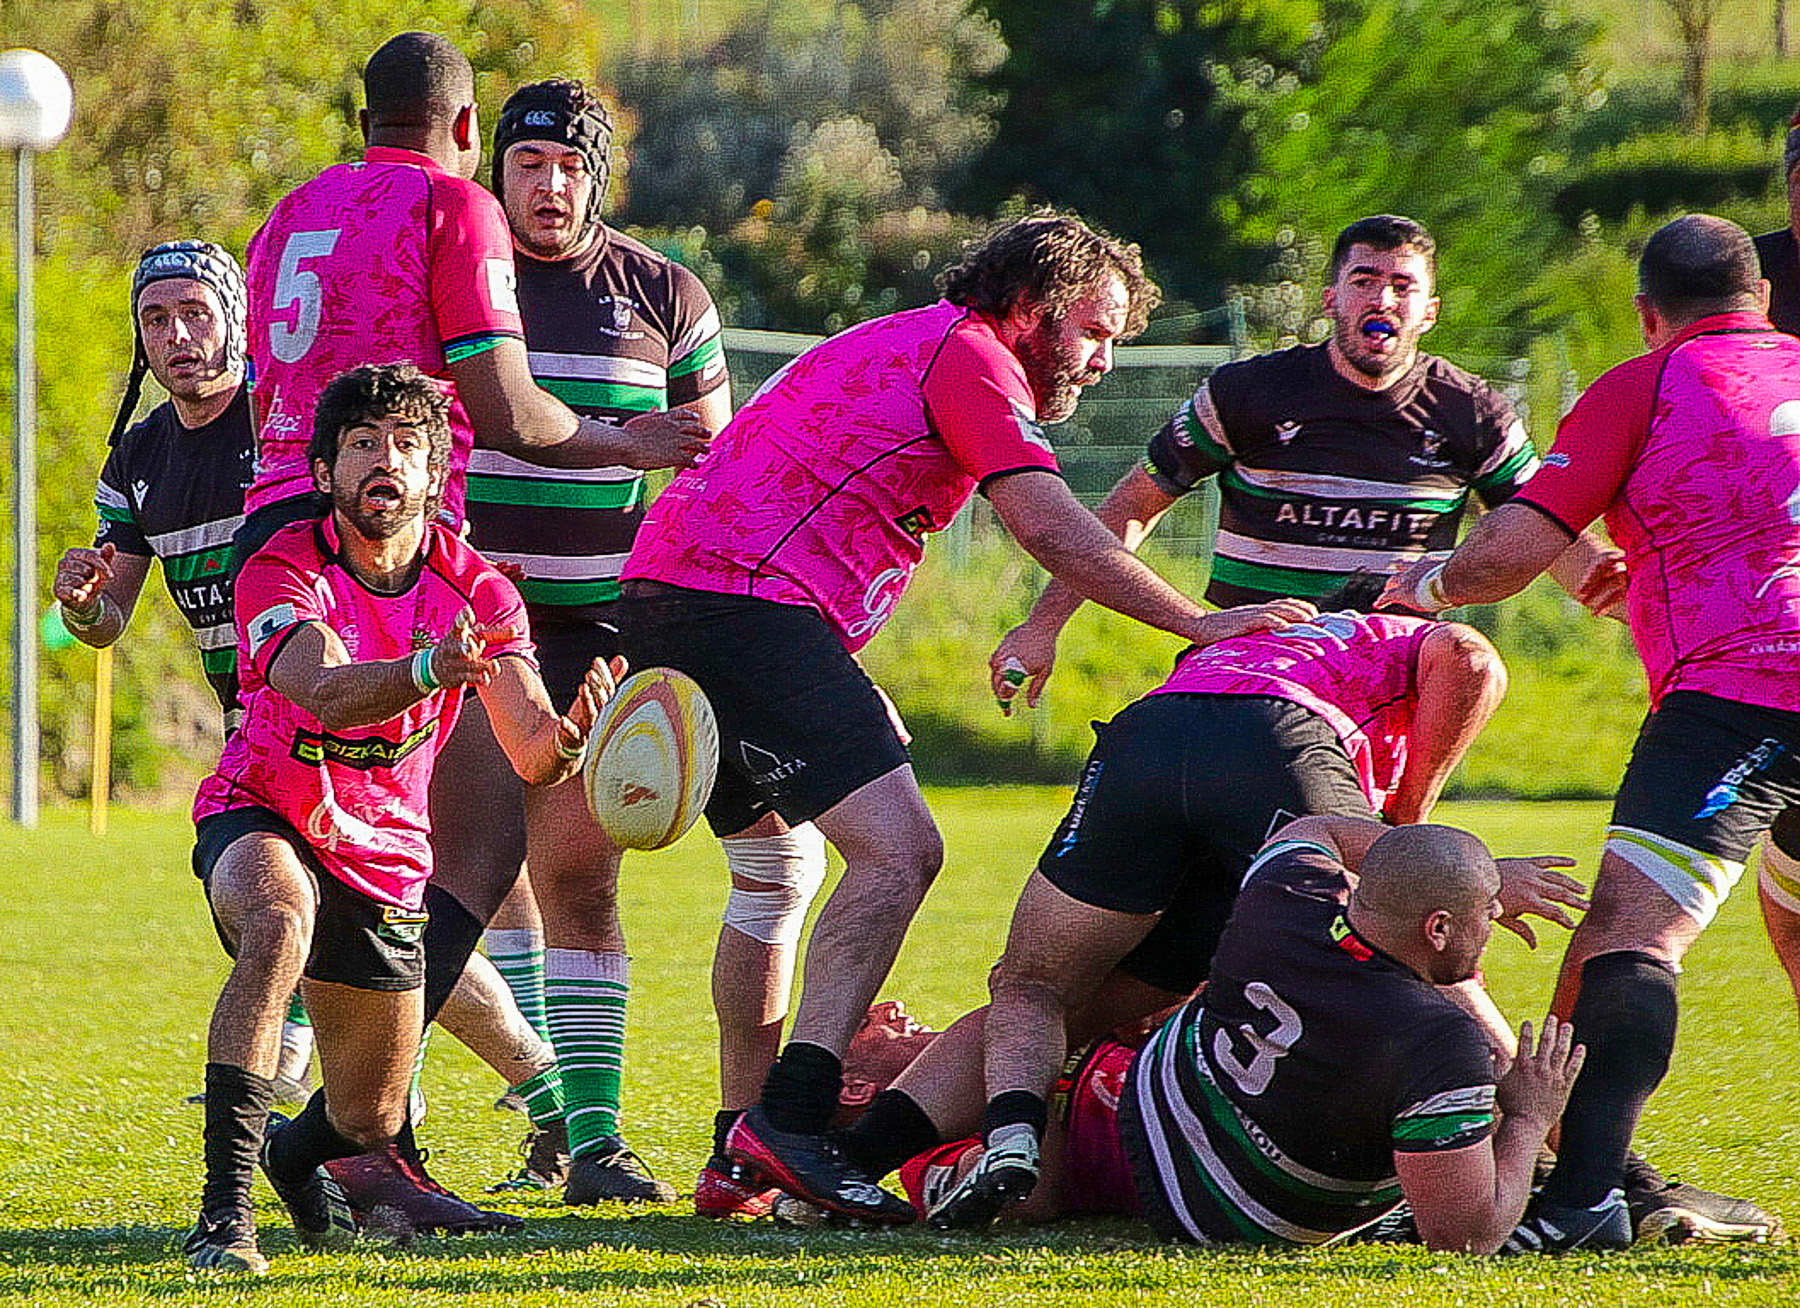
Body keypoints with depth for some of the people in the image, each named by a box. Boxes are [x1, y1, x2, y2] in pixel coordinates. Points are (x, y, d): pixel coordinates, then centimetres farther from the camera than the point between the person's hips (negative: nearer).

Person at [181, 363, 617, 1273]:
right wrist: (426, 670, -61)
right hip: (260, 822, -4)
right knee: (280, 924, -41)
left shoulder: (476, 591, -10)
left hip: (384, 853, 4)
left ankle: (294, 1155, 48)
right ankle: (223, 1209, -41)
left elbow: (530, 752, -21)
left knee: (370, 1121, 8)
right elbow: (325, 690, -40)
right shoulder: (283, 570, -20)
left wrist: (566, 740, -47)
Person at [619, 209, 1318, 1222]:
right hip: (748, 602, -11)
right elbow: (1054, 531, -12)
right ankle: (789, 1118, -27)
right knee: (899, 848, -18)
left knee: (777, 873, 22)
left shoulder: (910, 346, 28)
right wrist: (1199, 623, -9)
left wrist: (845, 696, 23)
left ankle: (743, 1154, 23)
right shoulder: (967, 354, -2)